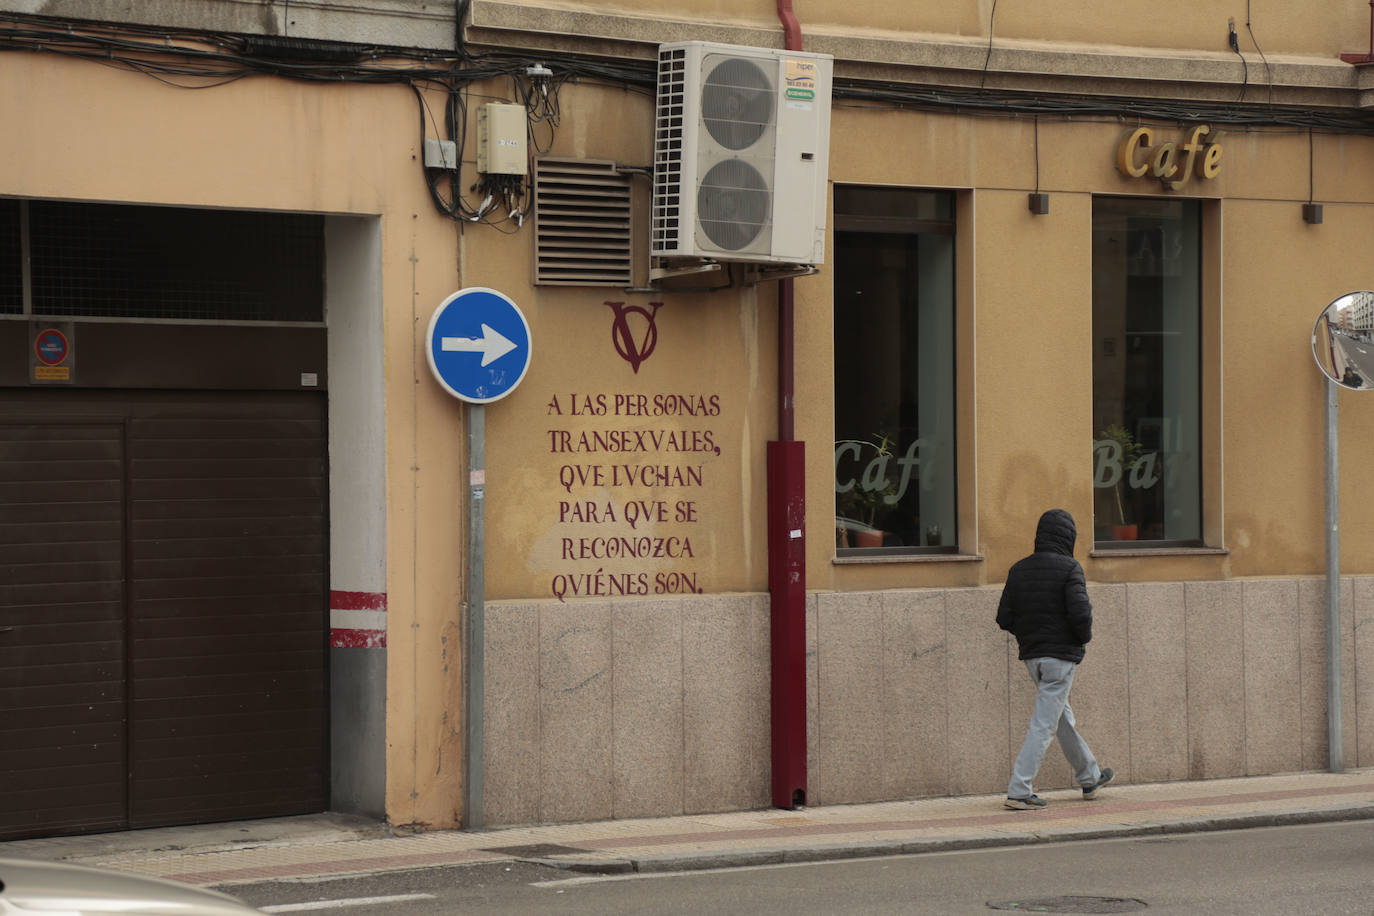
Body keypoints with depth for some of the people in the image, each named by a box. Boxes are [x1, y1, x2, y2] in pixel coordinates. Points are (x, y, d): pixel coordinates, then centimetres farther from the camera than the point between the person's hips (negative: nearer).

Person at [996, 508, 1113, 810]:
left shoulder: (1019, 569, 5)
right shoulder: (1069, 569, -12)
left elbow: (1004, 618, 3)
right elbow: (1080, 613, -21)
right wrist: (1085, 637, -1)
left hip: (1031, 656, 7)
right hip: (1060, 655, -7)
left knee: (1062, 716, 20)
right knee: (1044, 723, -5)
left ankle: (1090, 777, 37)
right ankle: (1019, 790, -10)